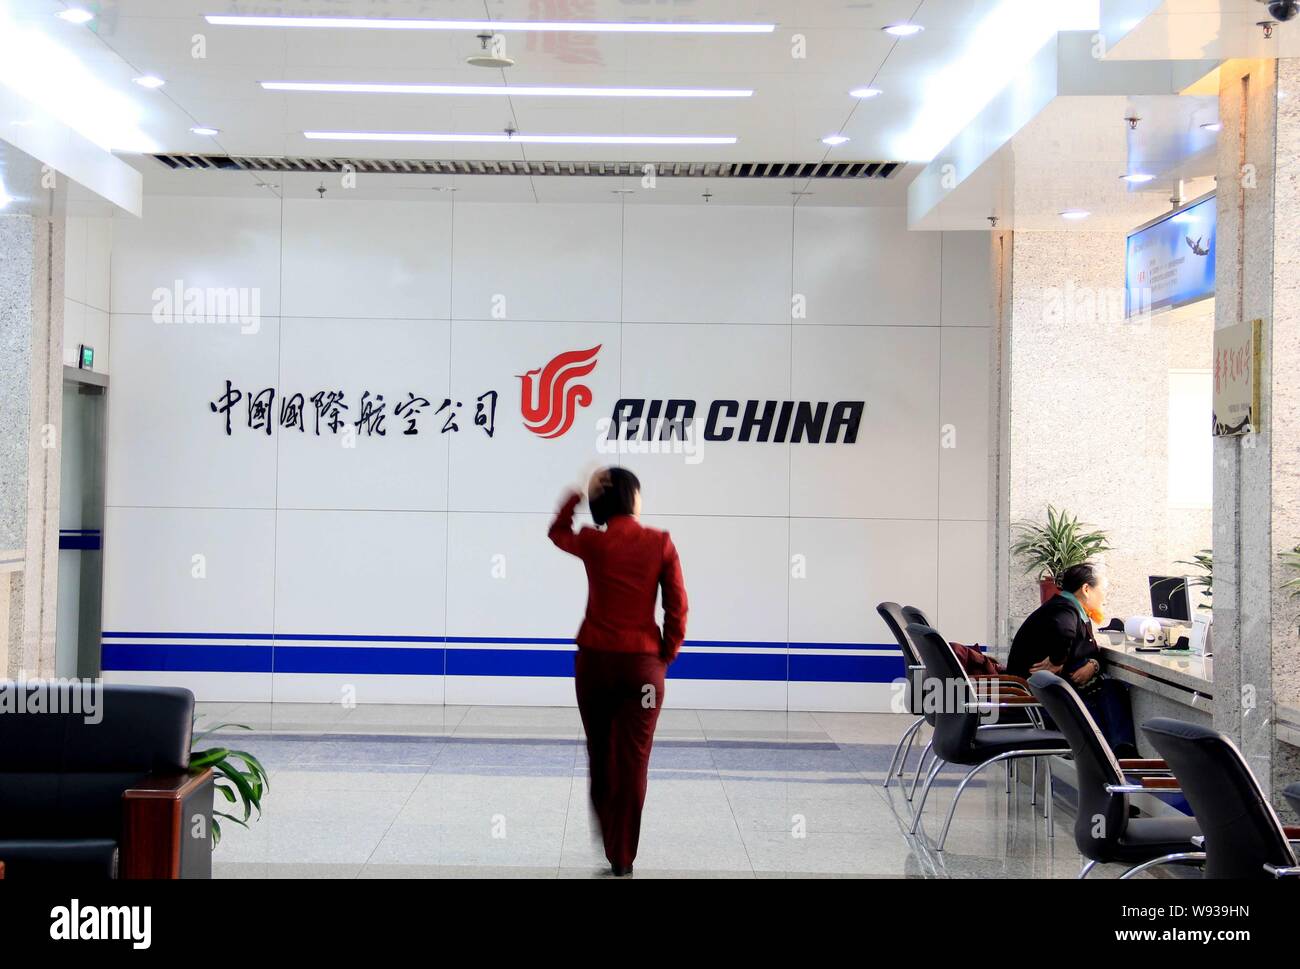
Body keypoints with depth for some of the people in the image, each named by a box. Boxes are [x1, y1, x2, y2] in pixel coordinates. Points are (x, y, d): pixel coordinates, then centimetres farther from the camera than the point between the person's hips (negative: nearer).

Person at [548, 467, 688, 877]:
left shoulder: (592, 542, -2)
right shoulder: (660, 543, -4)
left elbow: (556, 532, 21)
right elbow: (678, 606, -5)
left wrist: (581, 494, 13)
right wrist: (667, 655, 6)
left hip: (595, 658, 1)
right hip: (643, 661, -1)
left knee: (600, 754, 17)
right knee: (634, 761, 3)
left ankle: (605, 840, 28)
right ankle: (622, 857, 6)